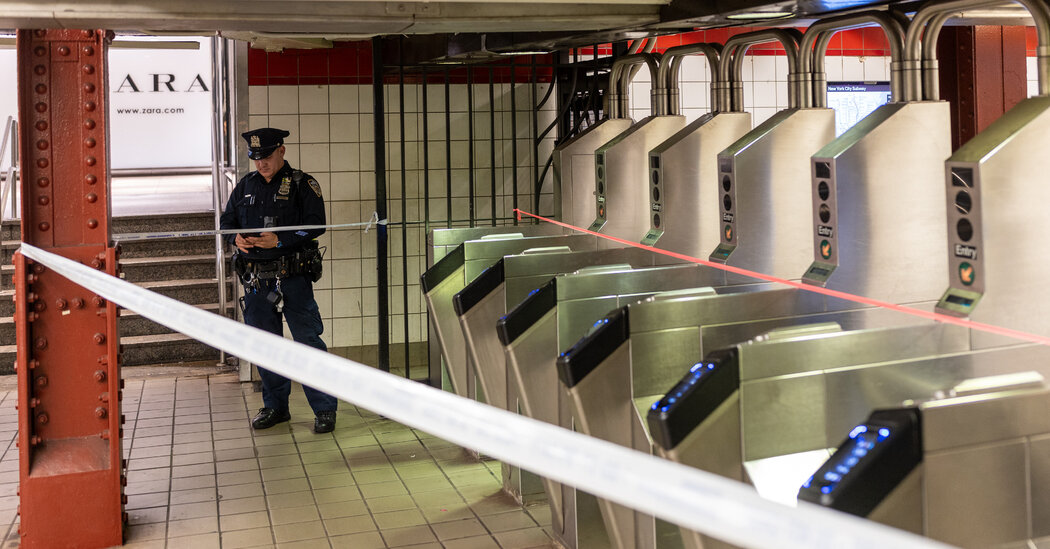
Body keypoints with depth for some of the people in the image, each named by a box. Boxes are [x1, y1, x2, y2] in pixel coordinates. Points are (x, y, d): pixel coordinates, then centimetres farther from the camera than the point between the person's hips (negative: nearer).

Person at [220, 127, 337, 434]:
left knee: (308, 340, -7)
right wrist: (236, 237, -5)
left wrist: (279, 240, -22)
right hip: (256, 280, 5)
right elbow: (226, 221, 18)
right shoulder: (245, 186, 14)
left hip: (293, 278, -5)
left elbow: (315, 224, -11)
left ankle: (325, 409, 0)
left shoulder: (302, 185, -1)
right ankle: (275, 406, 26)